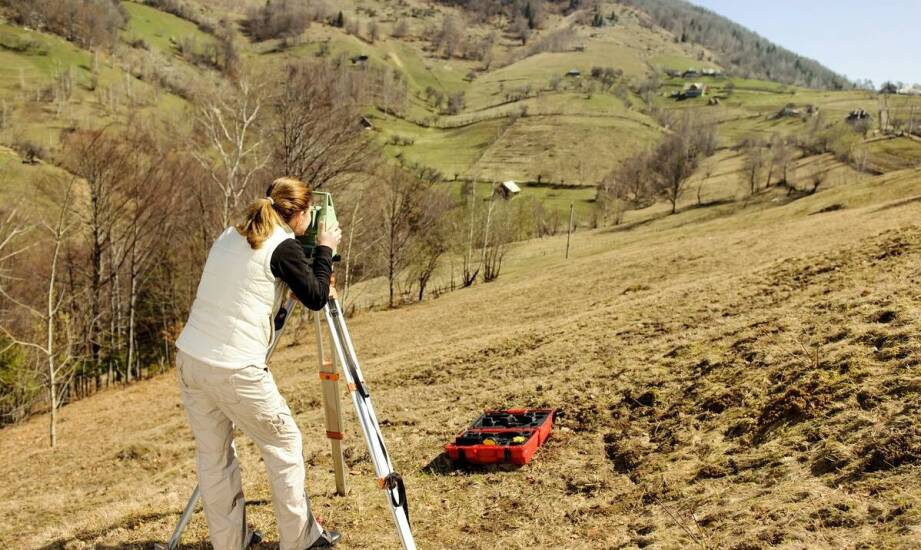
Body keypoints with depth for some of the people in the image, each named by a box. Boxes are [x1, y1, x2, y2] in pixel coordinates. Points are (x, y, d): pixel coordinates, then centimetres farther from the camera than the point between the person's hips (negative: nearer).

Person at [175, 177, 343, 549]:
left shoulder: (228, 236, 14)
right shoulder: (283, 248, -8)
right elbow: (316, 298, -4)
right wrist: (325, 250, 7)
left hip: (190, 359, 7)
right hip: (235, 371, -7)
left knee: (212, 455, 16)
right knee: (284, 445, 11)